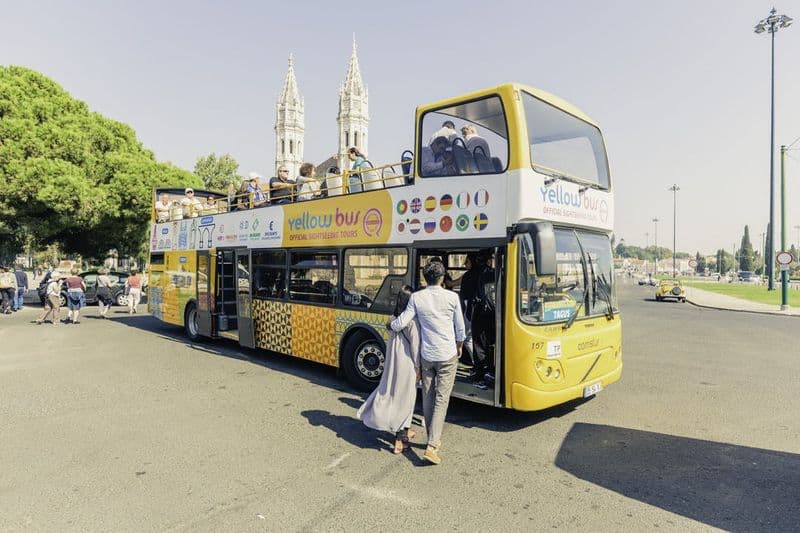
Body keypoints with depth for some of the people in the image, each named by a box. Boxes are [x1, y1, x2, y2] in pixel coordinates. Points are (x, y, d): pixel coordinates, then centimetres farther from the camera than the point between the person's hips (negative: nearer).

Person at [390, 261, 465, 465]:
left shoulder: (416, 297, -5)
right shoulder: (451, 297, -6)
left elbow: (402, 323, -9)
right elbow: (460, 327, 3)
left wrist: (390, 325, 14)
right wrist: (459, 346, 21)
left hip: (426, 355, 2)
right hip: (448, 355, -2)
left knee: (427, 398, 16)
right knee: (441, 400, 0)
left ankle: (433, 439, 28)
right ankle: (432, 446, -5)